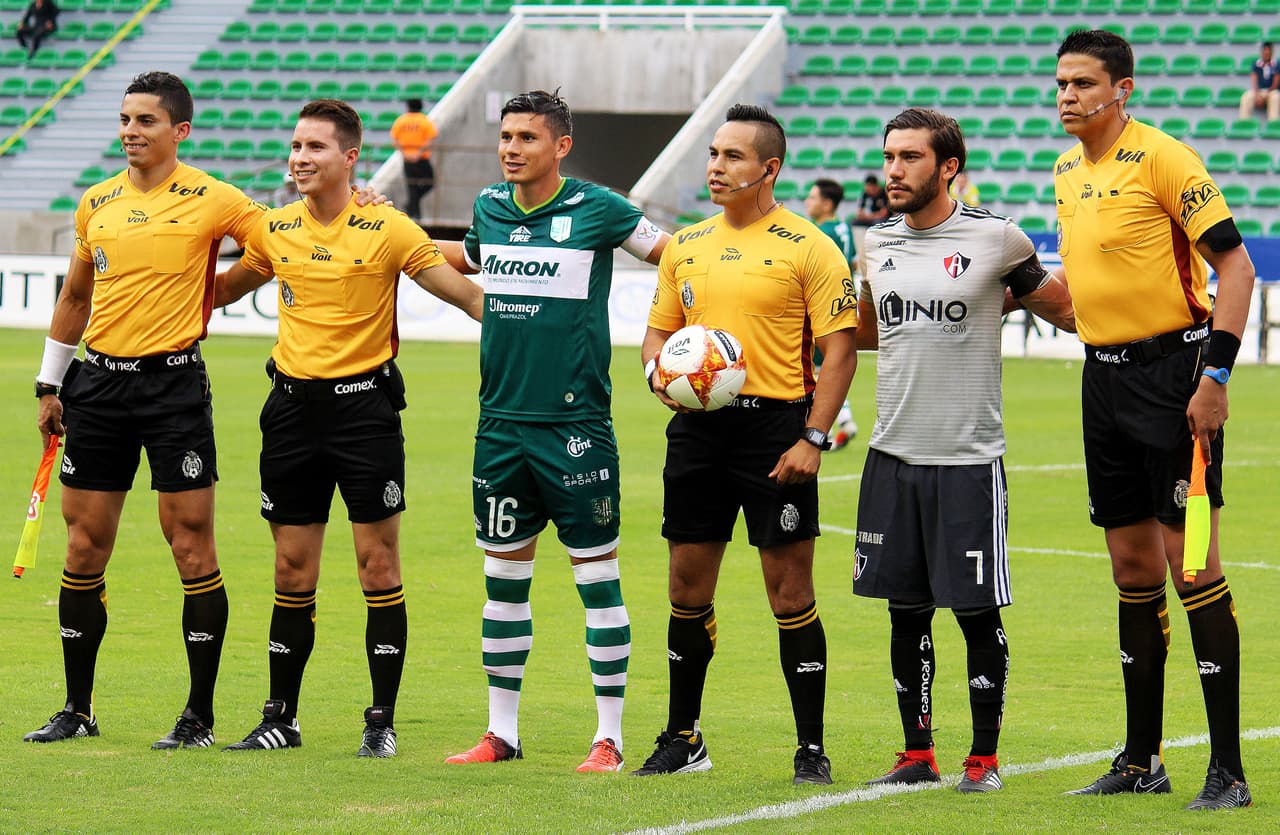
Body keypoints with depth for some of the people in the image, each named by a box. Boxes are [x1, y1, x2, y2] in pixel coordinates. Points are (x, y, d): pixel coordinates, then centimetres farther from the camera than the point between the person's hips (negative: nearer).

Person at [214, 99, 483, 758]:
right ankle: (281, 718, 16)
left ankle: (382, 722, 3)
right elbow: (225, 288, 25)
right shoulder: (275, 229, 6)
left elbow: (467, 295, -5)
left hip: (364, 403, -4)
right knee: (292, 571, 8)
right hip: (293, 402, 4)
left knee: (378, 565, -3)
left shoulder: (388, 230, -7)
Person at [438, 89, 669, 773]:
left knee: (596, 575, -1)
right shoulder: (489, 208, 8)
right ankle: (502, 731, 19)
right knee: (503, 575, 10)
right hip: (501, 422, 5)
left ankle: (609, 736, 4)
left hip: (576, 425, -5)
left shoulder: (596, 210, -7)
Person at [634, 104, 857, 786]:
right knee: (688, 587, 8)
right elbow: (659, 330, 20)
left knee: (789, 589, -4)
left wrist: (813, 437, -14)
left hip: (774, 425, -5)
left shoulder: (807, 247, -5)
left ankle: (811, 747, 3)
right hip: (698, 425, 5)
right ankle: (683, 738, 20)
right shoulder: (686, 245, 12)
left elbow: (840, 348, -7)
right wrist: (659, 374, -3)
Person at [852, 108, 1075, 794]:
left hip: (969, 459, -4)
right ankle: (918, 755, 19)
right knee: (906, 609, 8)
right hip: (893, 455, 4)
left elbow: (1062, 309, 7)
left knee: (978, 612, 0)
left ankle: (985, 757, 11)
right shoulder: (879, 242, 9)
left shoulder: (996, 238, -5)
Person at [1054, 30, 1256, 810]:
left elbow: (1235, 263, -15)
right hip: (1104, 376, 7)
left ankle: (1228, 769, -6)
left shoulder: (1163, 158, -13)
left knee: (1189, 560, -9)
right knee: (1133, 566, 11)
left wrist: (1215, 374, -20)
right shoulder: (1067, 169, 11)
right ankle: (1142, 760, 18)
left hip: (1173, 369, -7)